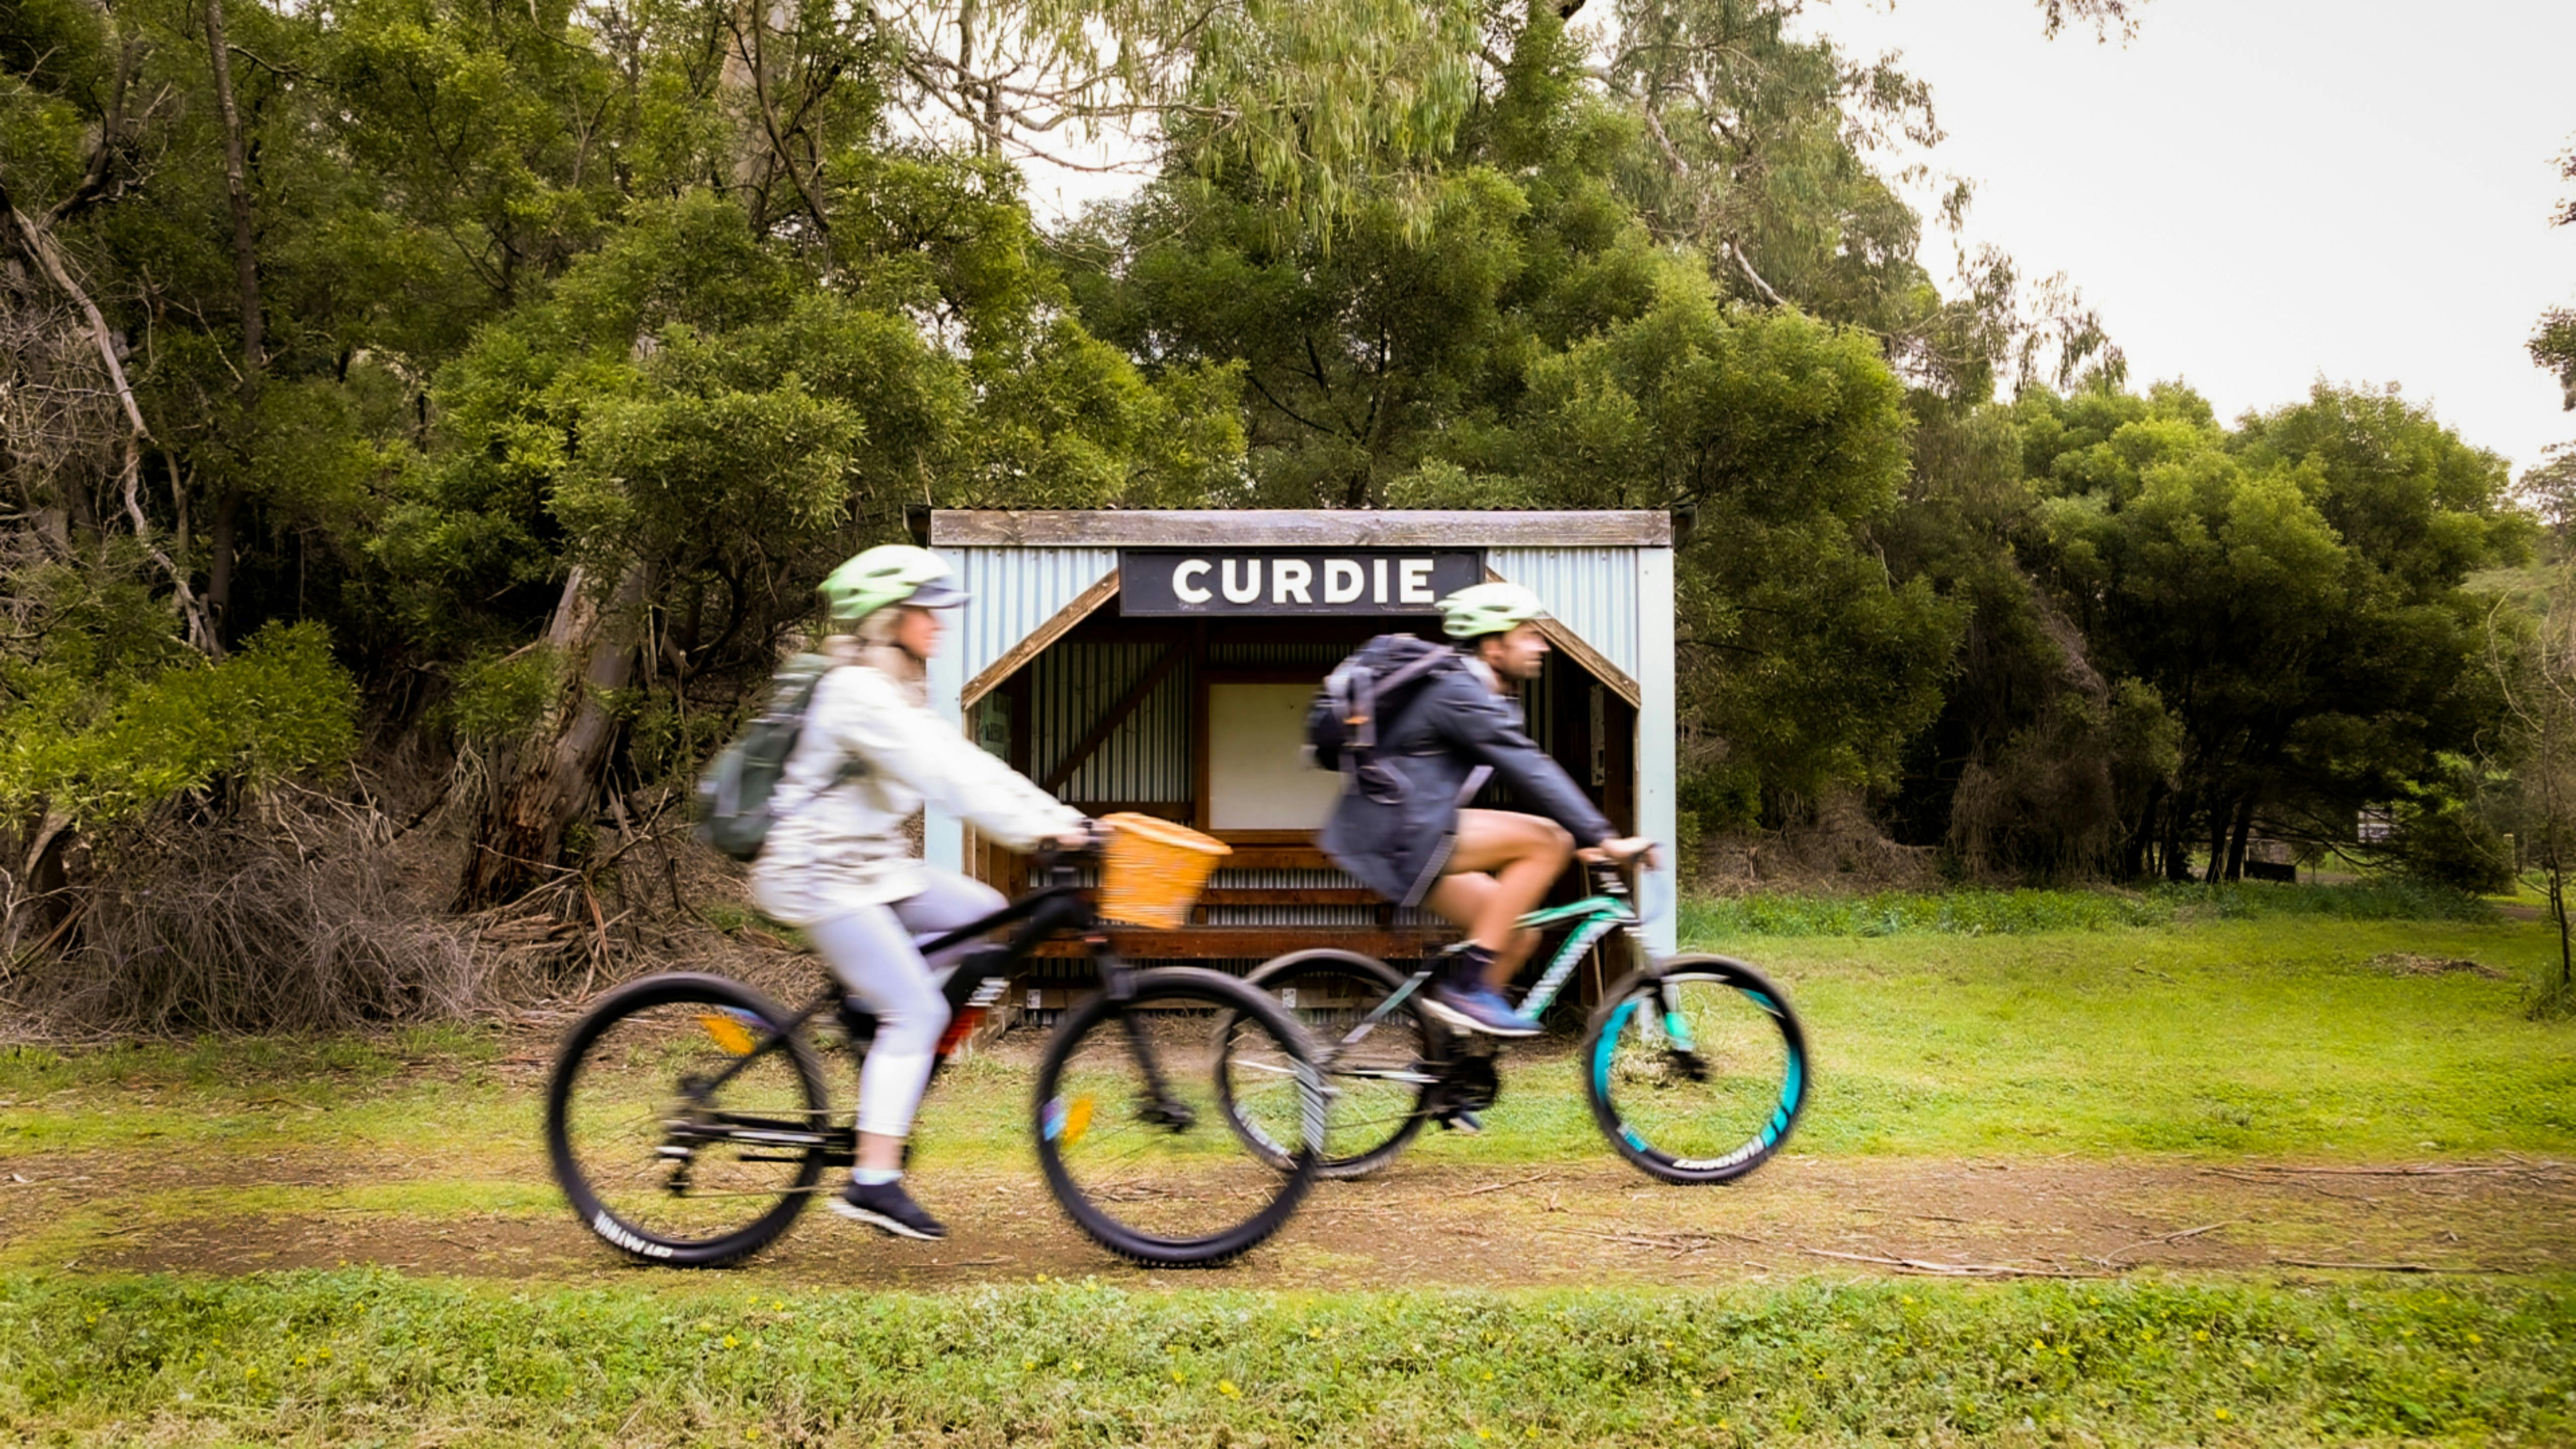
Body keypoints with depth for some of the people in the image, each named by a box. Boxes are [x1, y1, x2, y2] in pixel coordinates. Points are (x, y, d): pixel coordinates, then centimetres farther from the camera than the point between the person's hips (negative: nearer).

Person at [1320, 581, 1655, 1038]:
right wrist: (1604, 840, -22)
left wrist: (1582, 840, 16)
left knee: (1520, 931, 6)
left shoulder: (1478, 696, 18)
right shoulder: (1460, 694, -14)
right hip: (1395, 835, -10)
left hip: (1404, 837, 10)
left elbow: (1529, 774, 22)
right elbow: (1531, 773, -21)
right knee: (1544, 841, -18)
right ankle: (1468, 981, -15)